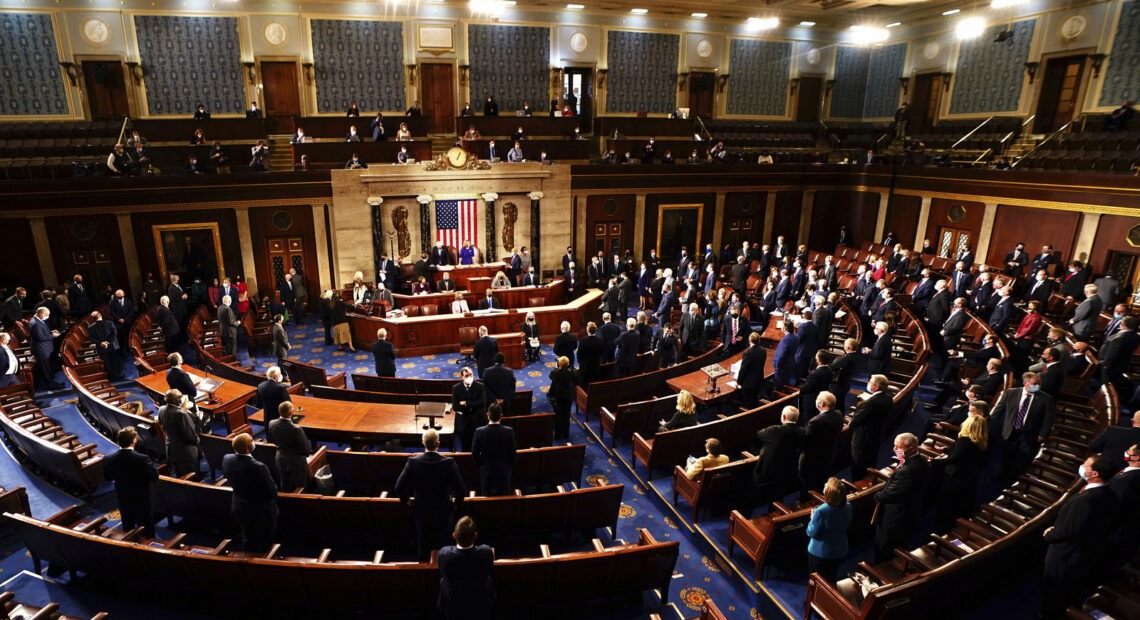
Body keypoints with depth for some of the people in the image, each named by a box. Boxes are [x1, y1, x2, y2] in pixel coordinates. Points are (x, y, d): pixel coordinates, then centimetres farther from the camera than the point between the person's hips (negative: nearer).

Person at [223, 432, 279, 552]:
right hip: (261, 512, -6)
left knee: (248, 541, 28)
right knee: (263, 546, 17)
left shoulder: (227, 460, -17)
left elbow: (230, 481, 3)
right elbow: (272, 492, -24)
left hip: (239, 509, 6)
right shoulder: (259, 467, -36)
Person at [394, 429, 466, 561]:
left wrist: (406, 500, 3)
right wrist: (456, 501, -1)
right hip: (443, 511, -1)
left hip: (421, 511, 1)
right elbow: (461, 489, -22)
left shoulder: (413, 462, -18)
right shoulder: (449, 462, -21)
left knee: (423, 545, 21)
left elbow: (398, 488, -17)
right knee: (442, 545, 20)